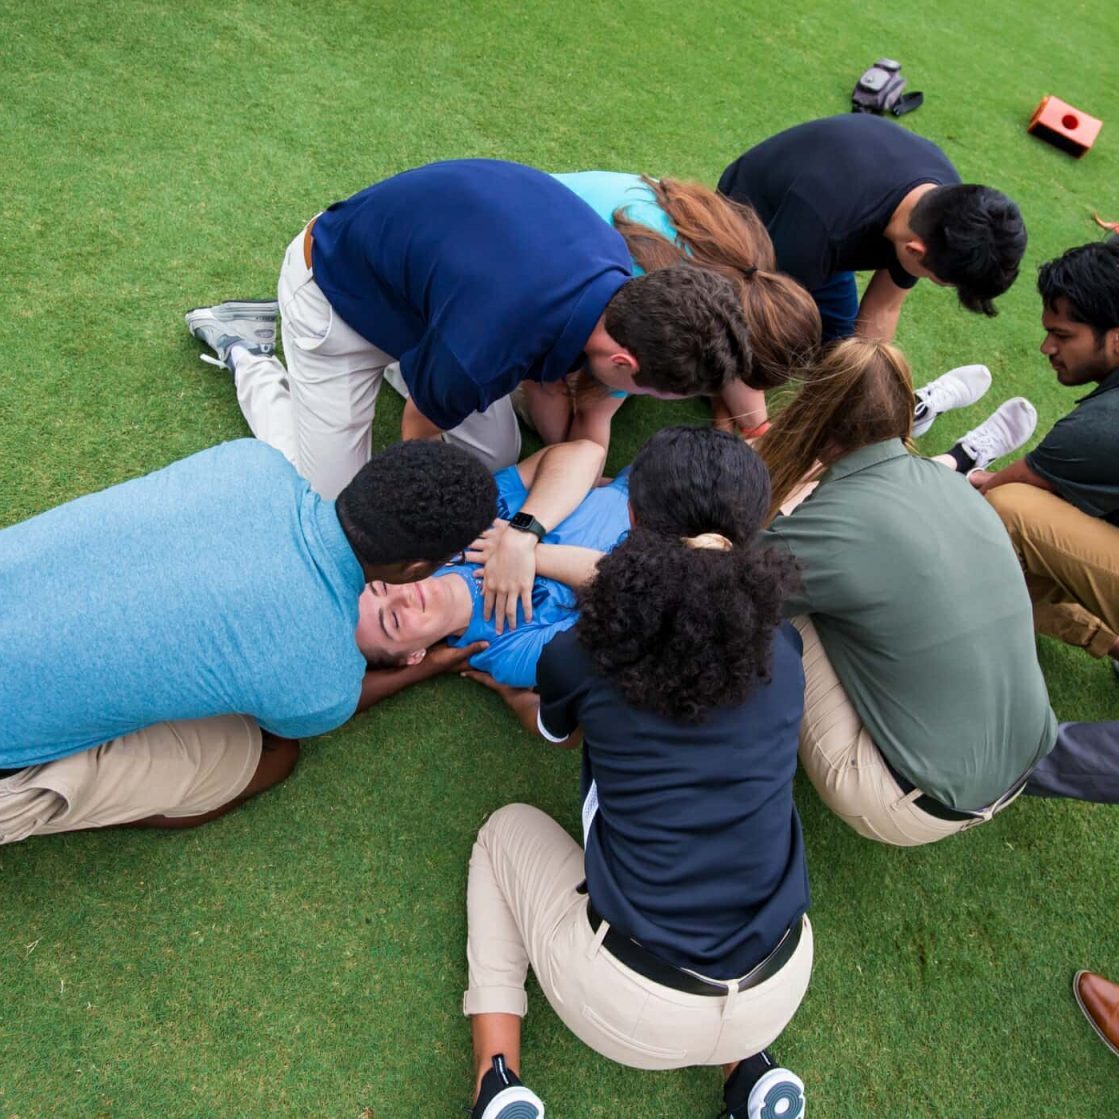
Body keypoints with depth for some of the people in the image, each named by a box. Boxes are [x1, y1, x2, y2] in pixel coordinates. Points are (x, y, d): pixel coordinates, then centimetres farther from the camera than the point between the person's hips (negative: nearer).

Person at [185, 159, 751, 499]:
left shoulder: (619, 269, -21)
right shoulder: (482, 350, -42)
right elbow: (421, 431, -19)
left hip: (417, 261, 6)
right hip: (337, 287, -6)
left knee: (499, 457, 4)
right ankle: (247, 354, 18)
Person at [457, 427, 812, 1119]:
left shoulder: (576, 654, -10)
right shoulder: (783, 651, -4)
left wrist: (513, 694, 37)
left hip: (630, 1013, -3)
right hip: (778, 997, 4)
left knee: (508, 831, 23)